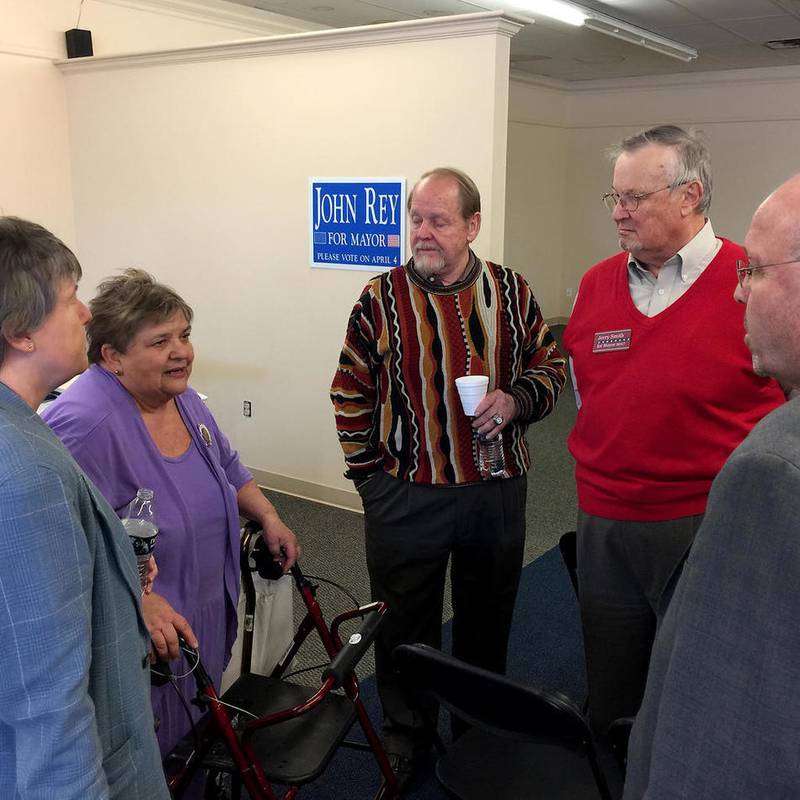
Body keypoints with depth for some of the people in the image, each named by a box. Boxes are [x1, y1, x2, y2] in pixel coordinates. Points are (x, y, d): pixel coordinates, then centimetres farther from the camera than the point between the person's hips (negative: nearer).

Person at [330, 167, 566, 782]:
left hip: (497, 493, 2)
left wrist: (516, 399, -12)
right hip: (405, 495, -2)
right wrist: (370, 473, -3)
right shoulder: (381, 297, -5)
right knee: (405, 625, 13)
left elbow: (550, 366, 9)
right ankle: (405, 737, 35)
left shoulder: (512, 292, 0)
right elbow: (352, 393, 0)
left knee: (487, 620, 19)